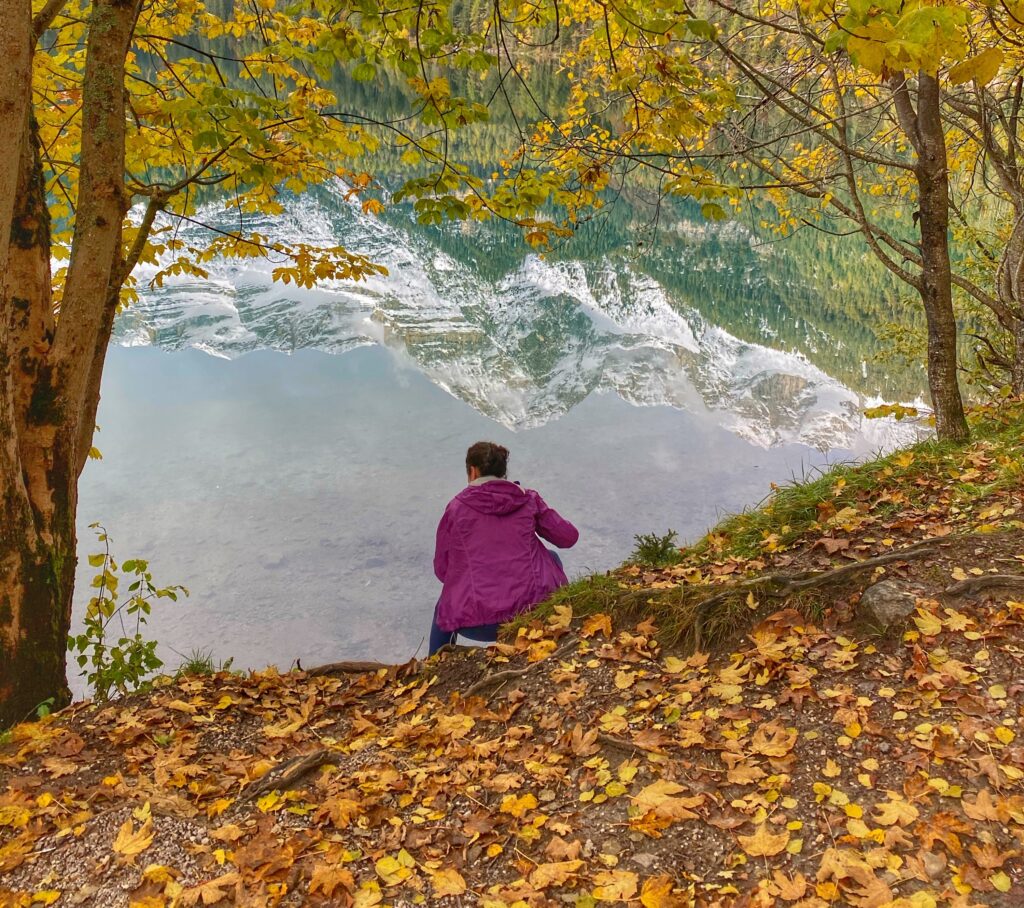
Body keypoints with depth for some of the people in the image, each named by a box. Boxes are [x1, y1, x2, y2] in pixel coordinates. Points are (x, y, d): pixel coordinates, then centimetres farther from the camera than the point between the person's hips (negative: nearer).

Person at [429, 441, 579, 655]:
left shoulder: (456, 507, 2)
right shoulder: (528, 499, 5)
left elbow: (441, 570, 7)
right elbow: (569, 537, 12)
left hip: (479, 625, -1)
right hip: (532, 610, 1)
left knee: (444, 608, 35)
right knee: (552, 559, 32)